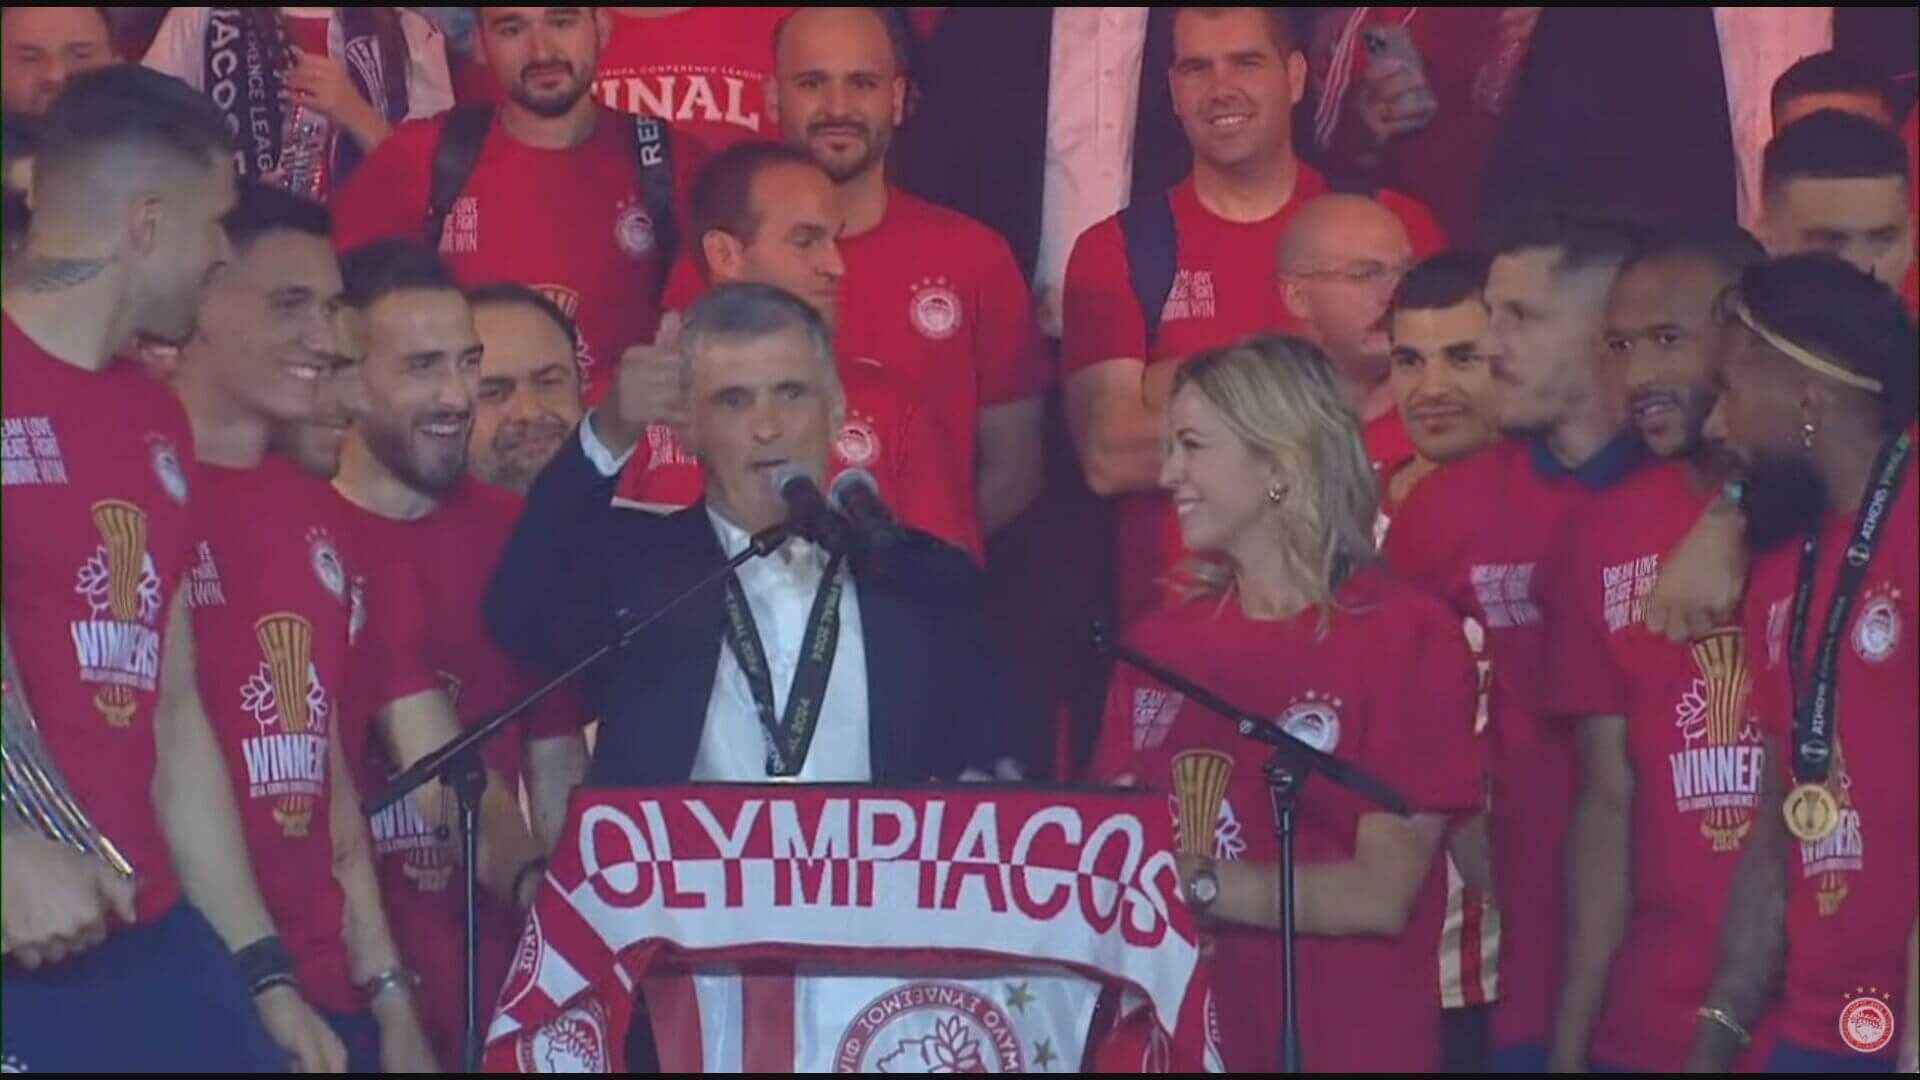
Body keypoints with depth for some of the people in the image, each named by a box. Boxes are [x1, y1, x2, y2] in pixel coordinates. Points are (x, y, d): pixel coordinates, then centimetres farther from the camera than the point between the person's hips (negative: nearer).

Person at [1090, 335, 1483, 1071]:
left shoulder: (1408, 635, -8)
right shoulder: (1158, 643, 6)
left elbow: (1381, 895, -15)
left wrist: (1195, 881, -20)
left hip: (1345, 1046, -4)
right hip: (1178, 1036, 4)